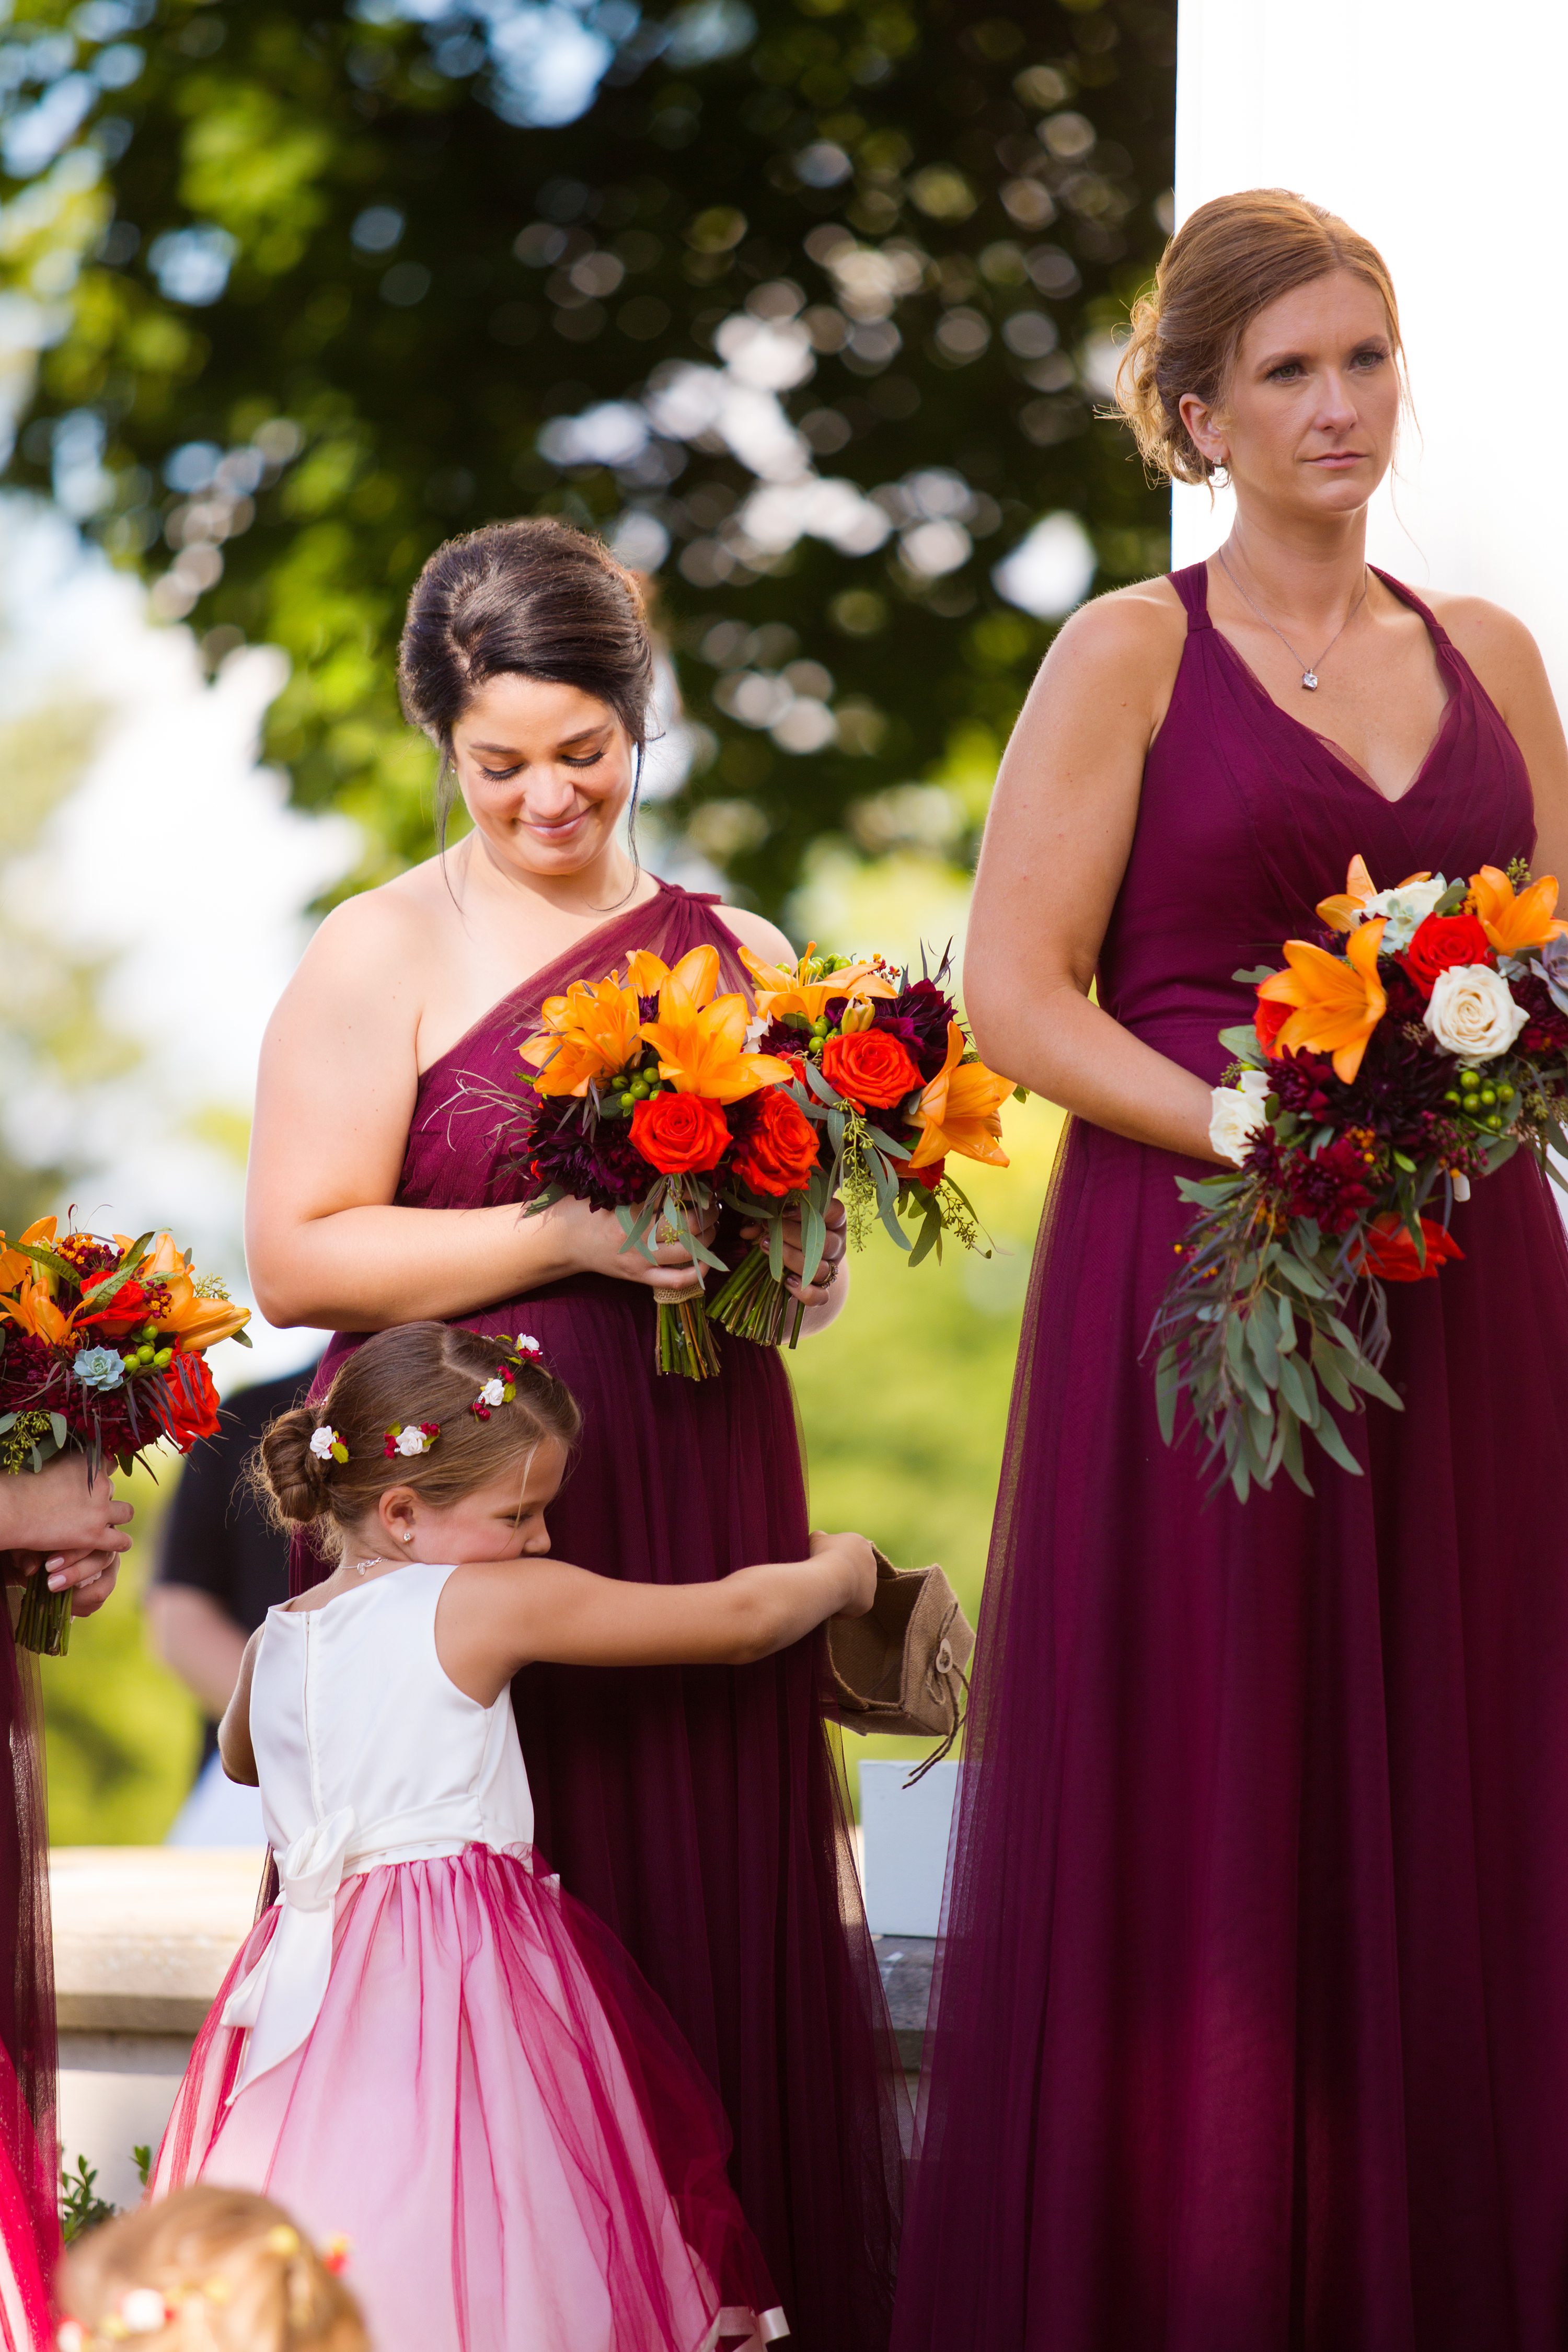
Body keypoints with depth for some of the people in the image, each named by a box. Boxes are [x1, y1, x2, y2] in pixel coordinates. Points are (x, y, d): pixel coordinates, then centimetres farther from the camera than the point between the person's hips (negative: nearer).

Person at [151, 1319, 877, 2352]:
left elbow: (239, 1756, 39)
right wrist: (838, 1573, 18)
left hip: (313, 1981, 7)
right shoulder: (489, 1606, -6)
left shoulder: (275, 1644, 13)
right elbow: (740, 1618, -1)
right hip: (466, 1987, -7)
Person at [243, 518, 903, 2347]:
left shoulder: (737, 954, 15)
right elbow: (297, 1258, -6)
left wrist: (791, 1266, -2)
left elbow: (820, 1263, 21)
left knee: (716, 1924, 1)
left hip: (699, 1504, 4)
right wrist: (566, 1241, -14)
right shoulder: (383, 956, 2)